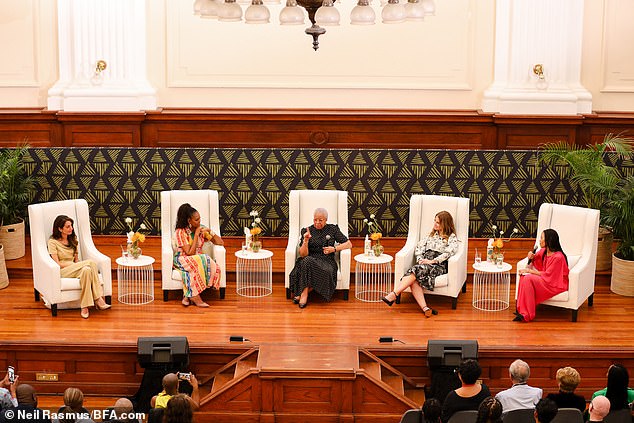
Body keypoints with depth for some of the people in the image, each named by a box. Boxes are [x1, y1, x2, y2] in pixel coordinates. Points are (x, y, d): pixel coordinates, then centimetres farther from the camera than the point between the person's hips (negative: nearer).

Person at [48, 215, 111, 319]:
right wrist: (74, 264, -14)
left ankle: (85, 306, -40)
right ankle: (98, 299, -36)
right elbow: (57, 263, -9)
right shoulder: (53, 242, -2)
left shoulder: (73, 239, 17)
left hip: (74, 269, 6)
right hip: (62, 271, -6)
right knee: (91, 263, -31)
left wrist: (78, 265, -5)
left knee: (86, 270, -34)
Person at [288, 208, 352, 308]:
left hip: (327, 261, 0)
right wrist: (306, 241, -16)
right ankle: (304, 294, -29)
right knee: (307, 261, -38)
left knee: (325, 273, -37)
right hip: (310, 260, 0)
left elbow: (349, 244, 7)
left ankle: (303, 293, -21)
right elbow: (303, 255, 1)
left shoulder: (333, 229, 9)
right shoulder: (306, 231, 8)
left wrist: (334, 249, -6)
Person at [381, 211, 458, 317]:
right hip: (424, 263, 5)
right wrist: (420, 259, 1)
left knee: (417, 270, -34)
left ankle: (394, 294, -42)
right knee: (414, 280, -31)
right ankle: (425, 308, -47)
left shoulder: (452, 237, 9)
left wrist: (432, 261, -15)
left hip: (438, 266, -5)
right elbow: (419, 247, 21)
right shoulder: (431, 235, 29)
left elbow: (449, 252, -9)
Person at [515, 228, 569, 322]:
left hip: (556, 285, -8)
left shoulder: (558, 257, -23)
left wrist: (529, 271, -16)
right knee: (524, 277, -15)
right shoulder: (543, 251, 3)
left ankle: (527, 314, -21)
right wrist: (532, 257, -1)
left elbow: (548, 275, -20)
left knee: (528, 279, -26)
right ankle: (521, 310, -19)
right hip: (546, 279, 8)